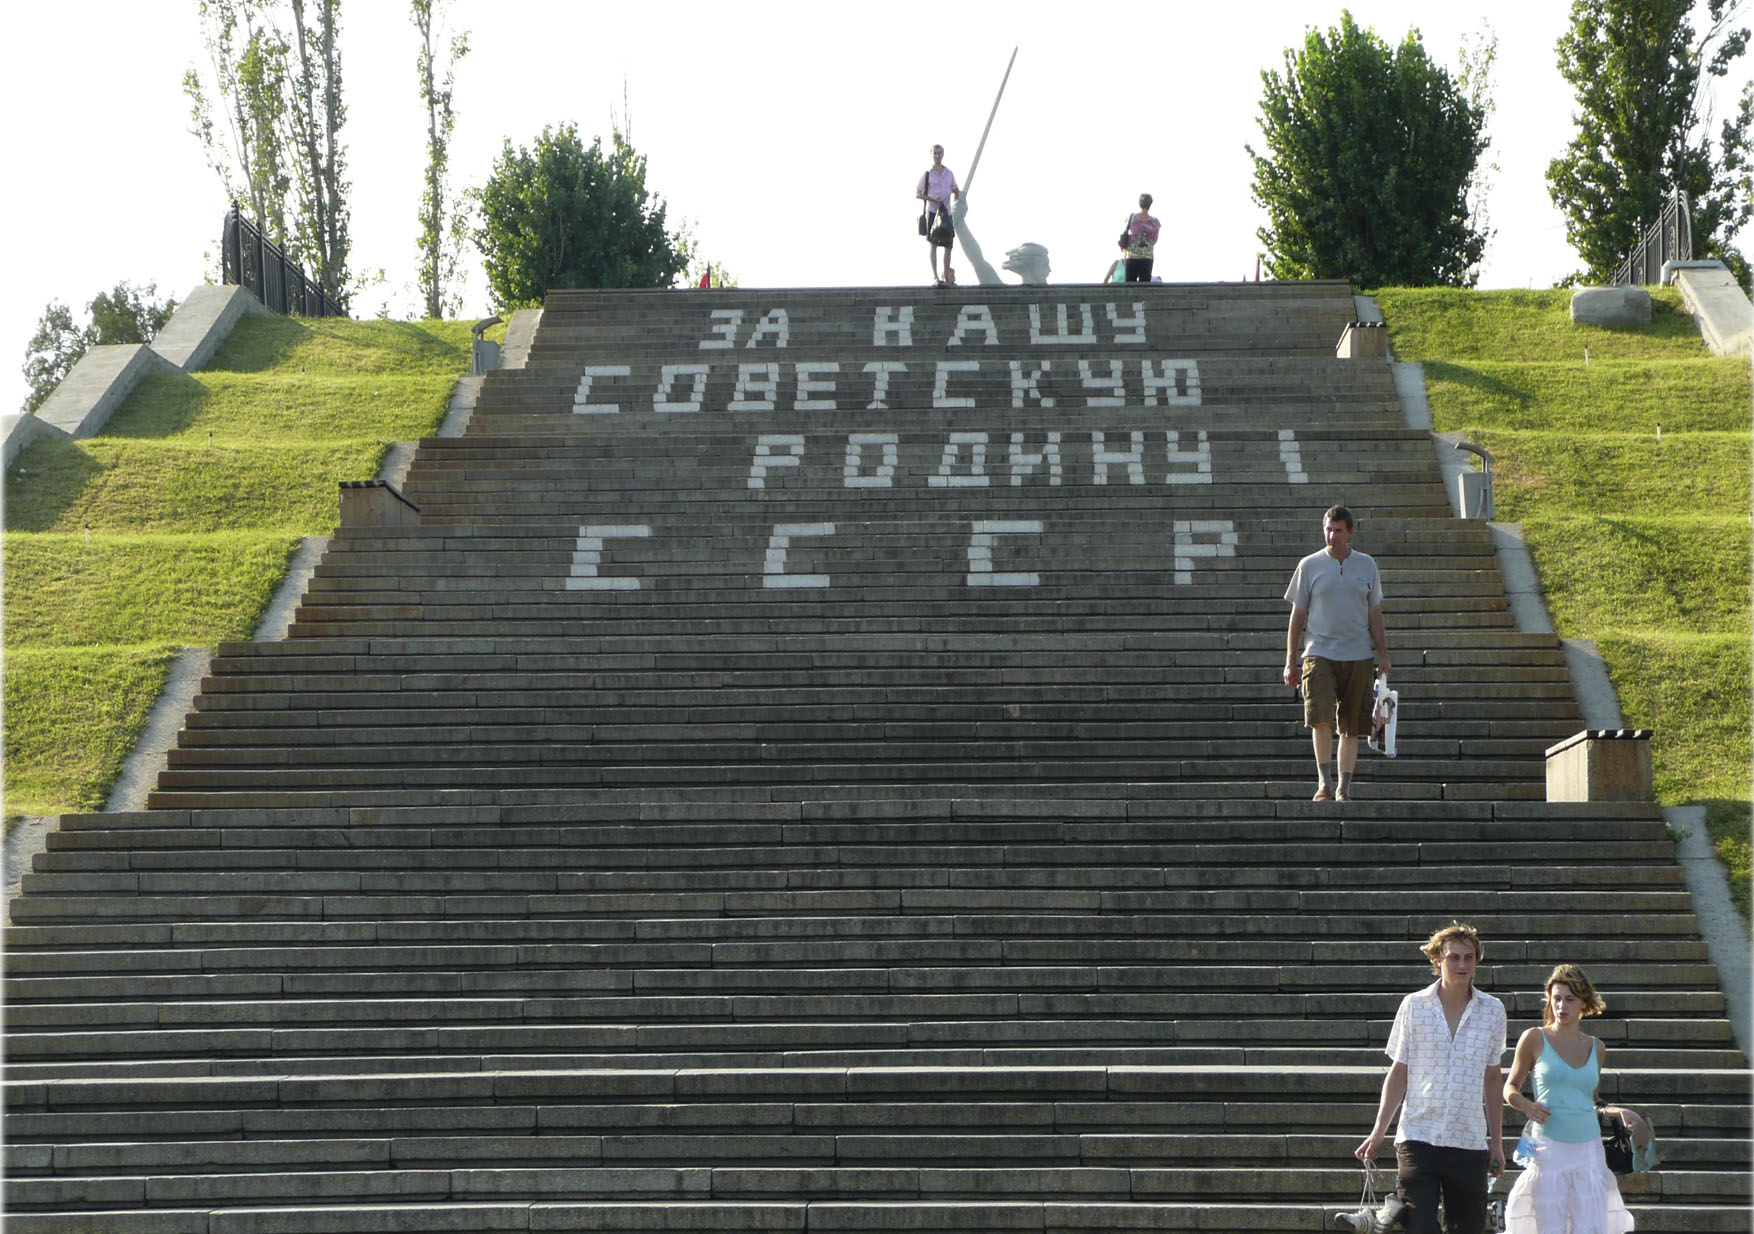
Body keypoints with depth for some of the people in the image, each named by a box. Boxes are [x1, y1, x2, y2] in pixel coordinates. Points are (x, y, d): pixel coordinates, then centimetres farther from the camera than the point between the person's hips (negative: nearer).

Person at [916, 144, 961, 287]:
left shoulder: (949, 173, 13)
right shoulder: (927, 174, 1)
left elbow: (956, 191, 23)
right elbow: (918, 194, -2)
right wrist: (932, 199, -15)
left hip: (947, 212, 4)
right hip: (932, 211, -4)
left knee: (948, 245, 5)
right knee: (933, 245, -8)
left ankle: (947, 277, 14)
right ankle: (935, 277, -11)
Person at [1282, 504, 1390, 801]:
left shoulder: (1366, 566, 10)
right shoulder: (1309, 566, 4)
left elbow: (1375, 614, 15)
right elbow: (1298, 615, 7)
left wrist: (1383, 655, 10)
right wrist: (1290, 661, 4)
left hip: (1357, 656, 2)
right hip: (1319, 653, -2)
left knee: (1351, 727, 2)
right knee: (1320, 717, -18)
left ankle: (1343, 787, 8)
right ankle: (1324, 782, -9)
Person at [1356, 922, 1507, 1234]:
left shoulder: (1492, 1010, 7)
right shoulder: (1414, 1006, 2)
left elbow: (1492, 1078, 14)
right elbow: (1398, 1073, 6)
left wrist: (1496, 1141, 15)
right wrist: (1378, 1132, -1)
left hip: (1470, 1142, 2)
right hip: (1418, 1136, -2)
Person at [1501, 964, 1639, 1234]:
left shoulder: (1596, 1049, 12)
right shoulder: (1535, 1040, 2)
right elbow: (1510, 1088, 9)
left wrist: (1619, 1112, 6)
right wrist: (1527, 1105, -11)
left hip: (1588, 1151, 3)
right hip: (1548, 1149, -3)